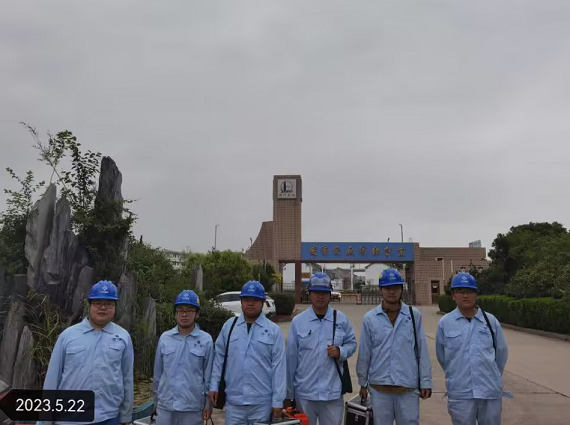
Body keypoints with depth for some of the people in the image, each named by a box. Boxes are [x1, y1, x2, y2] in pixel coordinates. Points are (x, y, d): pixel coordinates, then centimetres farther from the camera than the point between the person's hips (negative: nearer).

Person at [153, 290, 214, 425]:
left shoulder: (206, 340, -4)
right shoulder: (164, 338, 2)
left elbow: (208, 375, 0)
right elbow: (158, 373, 9)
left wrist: (208, 404, 1)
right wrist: (156, 401, 12)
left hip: (193, 408, -2)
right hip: (165, 406, 2)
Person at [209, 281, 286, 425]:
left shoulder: (273, 330, -4)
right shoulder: (229, 326, 3)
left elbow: (278, 367, -5)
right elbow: (219, 358, 8)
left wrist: (278, 402, -6)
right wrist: (214, 386, 3)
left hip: (262, 403, -2)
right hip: (233, 402, 2)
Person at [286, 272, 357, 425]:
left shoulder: (341, 319, -1)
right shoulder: (297, 321, -4)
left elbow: (351, 343, 11)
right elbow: (291, 358, -2)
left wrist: (341, 351, -13)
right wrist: (288, 394, 1)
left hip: (333, 392, 1)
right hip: (304, 392, 0)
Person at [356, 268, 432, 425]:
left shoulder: (414, 315, -2)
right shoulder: (370, 318, -2)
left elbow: (422, 351, -1)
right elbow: (364, 354, 3)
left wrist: (426, 382, -1)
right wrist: (363, 383, 8)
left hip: (408, 387, 0)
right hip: (379, 388, 1)